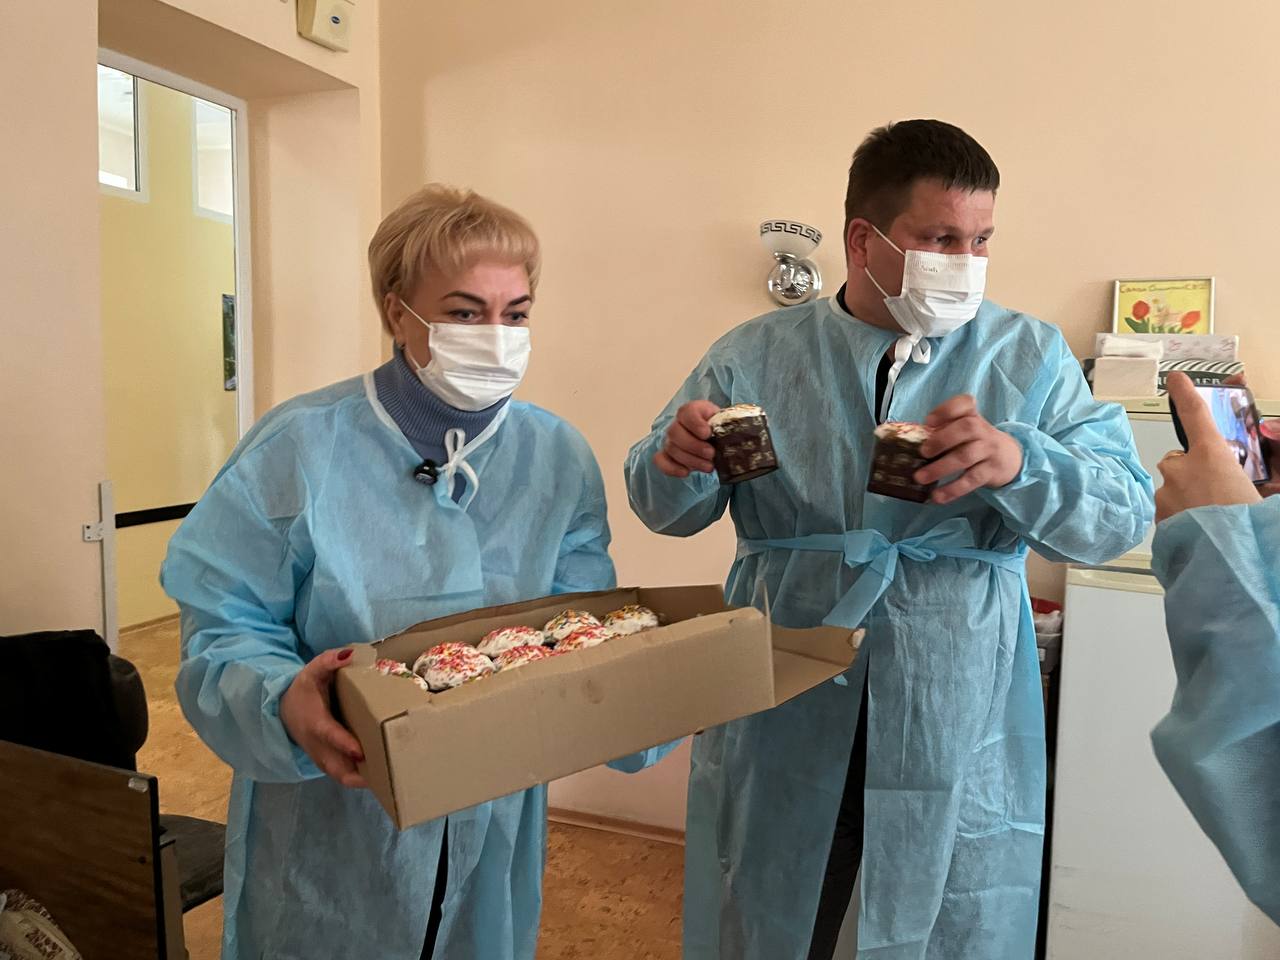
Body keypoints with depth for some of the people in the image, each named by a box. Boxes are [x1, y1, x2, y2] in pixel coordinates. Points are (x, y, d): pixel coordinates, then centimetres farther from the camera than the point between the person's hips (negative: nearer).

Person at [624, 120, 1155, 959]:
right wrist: (678, 462, -21)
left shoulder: (1030, 356, 0)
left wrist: (1017, 463, -28)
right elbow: (669, 510, 3)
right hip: (781, 724, 0)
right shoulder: (756, 356, 0)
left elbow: (1124, 513, -7)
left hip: (960, 729, 1)